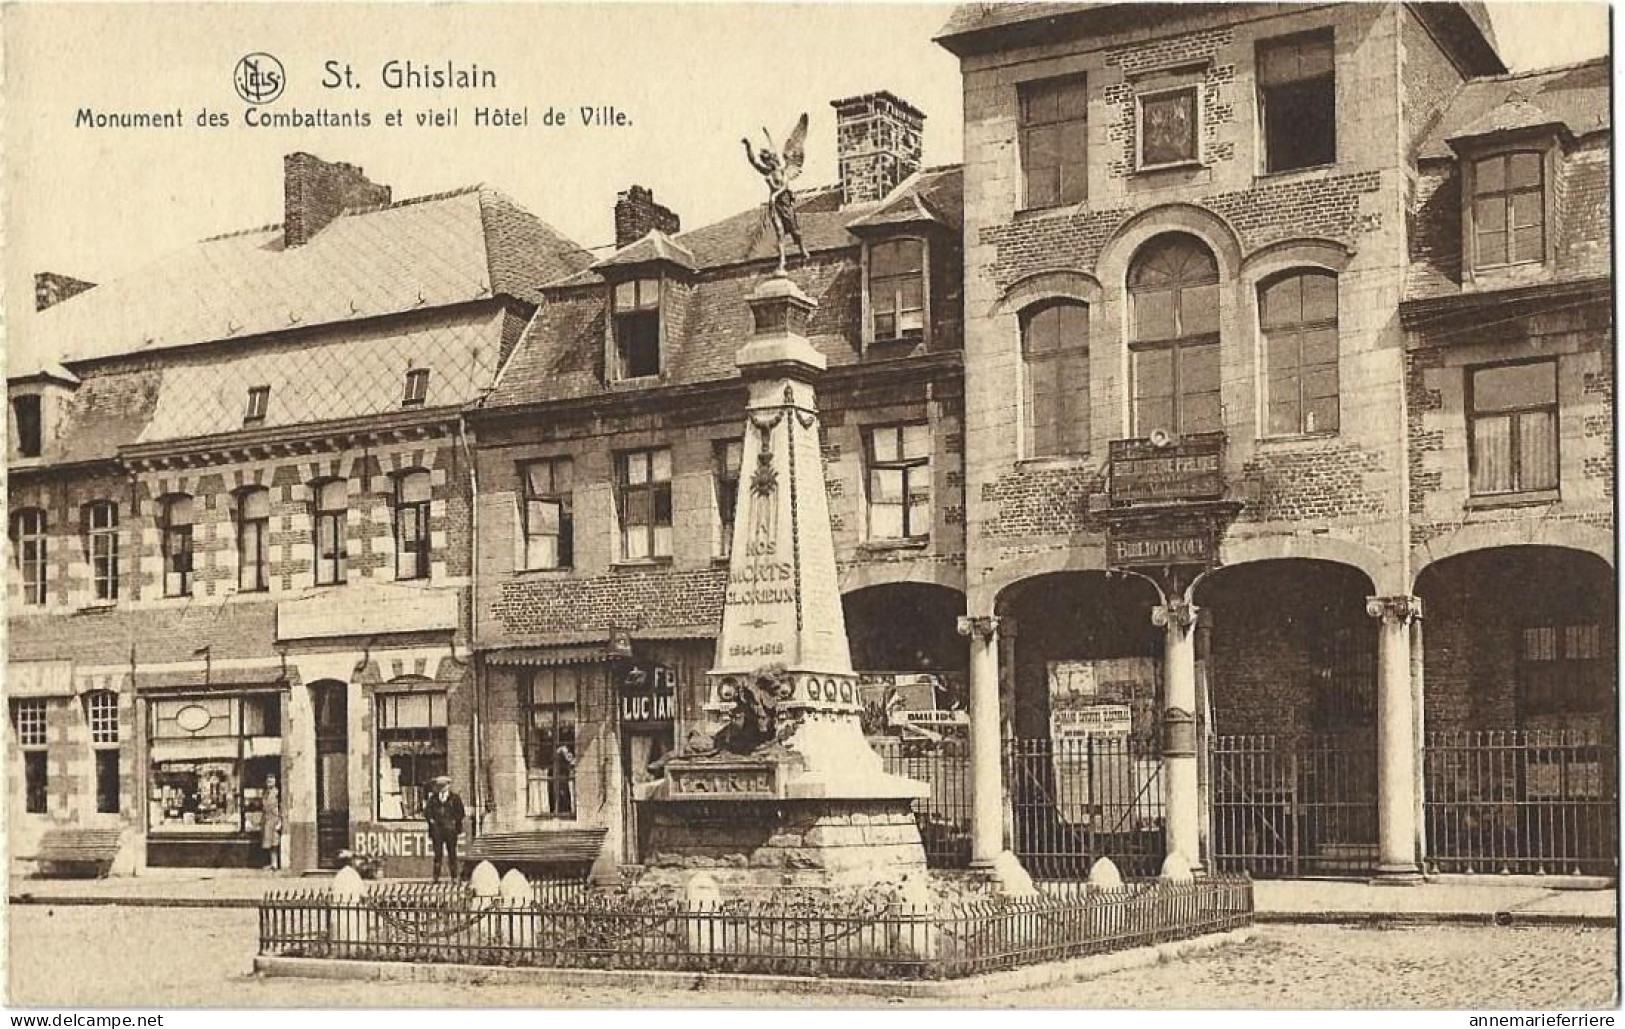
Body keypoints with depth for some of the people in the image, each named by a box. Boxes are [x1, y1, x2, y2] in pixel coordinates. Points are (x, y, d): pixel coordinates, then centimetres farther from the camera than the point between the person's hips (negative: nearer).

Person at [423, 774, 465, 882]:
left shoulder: (454, 797, 4)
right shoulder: (433, 797, 10)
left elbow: (460, 812, 6)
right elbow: (427, 811, 15)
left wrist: (455, 822, -2)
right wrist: (431, 820, 2)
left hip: (450, 828, -1)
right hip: (436, 828, 1)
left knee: (452, 853, 0)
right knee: (438, 853, -1)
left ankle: (454, 877, 3)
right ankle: (436, 877, 1)